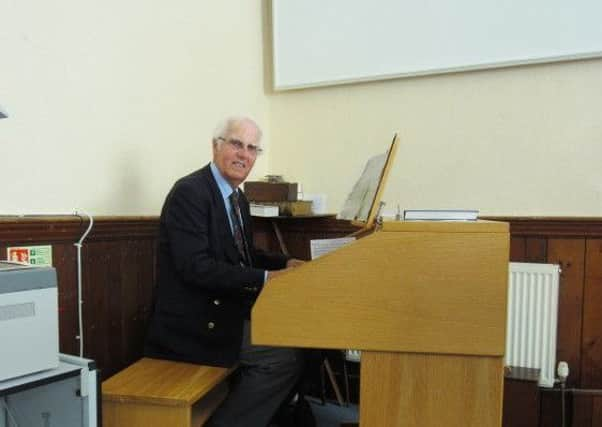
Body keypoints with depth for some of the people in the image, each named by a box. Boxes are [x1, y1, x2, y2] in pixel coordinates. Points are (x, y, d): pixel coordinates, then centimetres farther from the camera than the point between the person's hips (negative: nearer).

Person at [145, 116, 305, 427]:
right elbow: (195, 266, -25)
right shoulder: (189, 192, -17)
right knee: (285, 355, -16)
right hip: (196, 321, -9)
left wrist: (285, 264, 3)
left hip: (224, 309, 9)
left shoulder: (237, 197, 11)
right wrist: (264, 279, -26)